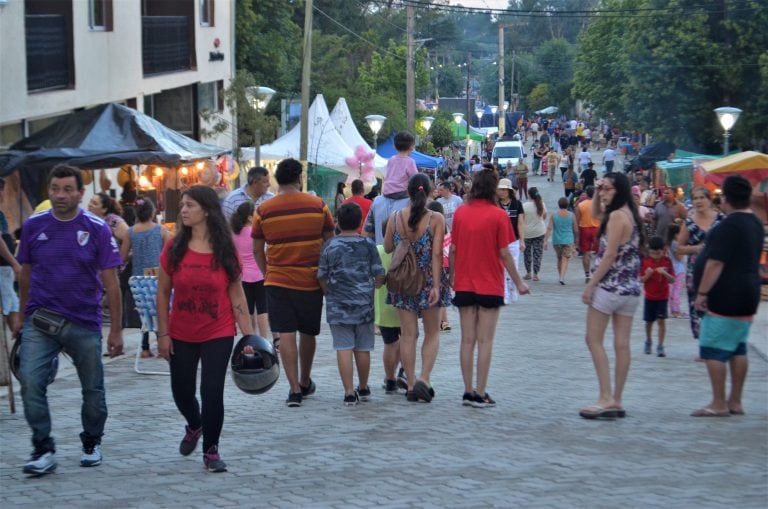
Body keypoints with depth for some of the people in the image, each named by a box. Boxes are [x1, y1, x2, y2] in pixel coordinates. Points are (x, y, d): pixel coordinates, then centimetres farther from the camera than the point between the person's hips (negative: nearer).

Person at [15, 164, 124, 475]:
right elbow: (25, 274, 12)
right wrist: (23, 316, 15)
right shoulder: (34, 226, 1)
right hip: (40, 321, 1)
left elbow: (110, 283, -4)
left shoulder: (97, 229, -6)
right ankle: (43, 450, -6)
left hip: (84, 324, -1)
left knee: (93, 389, 10)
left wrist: (116, 331, -5)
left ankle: (92, 444, 32)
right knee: (31, 383, -15)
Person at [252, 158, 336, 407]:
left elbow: (257, 250, 3)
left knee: (286, 335, 0)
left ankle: (295, 389, -6)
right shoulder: (318, 205, -2)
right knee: (308, 333, 16)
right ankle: (305, 382, 32)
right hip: (311, 280, 1)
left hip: (278, 281, -1)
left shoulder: (264, 210, -3)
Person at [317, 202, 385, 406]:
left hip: (338, 306, -1)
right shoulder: (368, 245, -2)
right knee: (363, 349, 12)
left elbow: (322, 277, 1)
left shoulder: (330, 246, -3)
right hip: (364, 305, 1)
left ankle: (349, 393, -6)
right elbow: (379, 276, 0)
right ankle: (363, 389, 27)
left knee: (344, 349, -1)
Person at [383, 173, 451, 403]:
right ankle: (424, 379, -6)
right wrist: (436, 285, -14)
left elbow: (387, 247, 5)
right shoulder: (436, 219, -10)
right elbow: (437, 254, -14)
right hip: (428, 281, -2)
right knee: (432, 333, 11)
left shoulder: (395, 218, -3)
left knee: (407, 334, 8)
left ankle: (411, 384, 9)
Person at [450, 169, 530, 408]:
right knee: (485, 341, 0)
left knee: (467, 340, 8)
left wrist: (451, 276, 18)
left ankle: (468, 392, 10)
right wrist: (518, 282, 2)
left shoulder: (460, 213, 1)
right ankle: (480, 394, 0)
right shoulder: (498, 215, -9)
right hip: (490, 286, -3)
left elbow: (453, 249, 4)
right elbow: (504, 253, -9)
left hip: (464, 285, 3)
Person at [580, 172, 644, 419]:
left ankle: (606, 398, -7)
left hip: (610, 286, -8)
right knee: (622, 344, 7)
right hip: (631, 288, 8)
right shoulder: (629, 214, 13)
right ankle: (616, 401, 10)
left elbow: (610, 255, -18)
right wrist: (597, 195, 15)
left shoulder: (617, 216, -14)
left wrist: (591, 285, -15)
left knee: (594, 340, -1)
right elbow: (595, 214, 30)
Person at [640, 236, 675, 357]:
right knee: (649, 321, 9)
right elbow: (641, 280, -1)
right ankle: (648, 342, 32)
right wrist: (647, 275, -22)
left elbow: (673, 280, -7)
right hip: (649, 296, 2)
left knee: (661, 320, -9)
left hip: (663, 296, -2)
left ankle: (660, 346, -4)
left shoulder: (667, 261, -7)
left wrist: (665, 273, -25)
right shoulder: (645, 261, -4)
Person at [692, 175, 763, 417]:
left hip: (726, 296, -10)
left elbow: (716, 262, -22)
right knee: (737, 349, 14)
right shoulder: (755, 223, 12)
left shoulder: (729, 225, -18)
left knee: (713, 349, -5)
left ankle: (718, 404, -5)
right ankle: (735, 402, 17)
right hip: (748, 294, 10)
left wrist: (702, 292, -17)